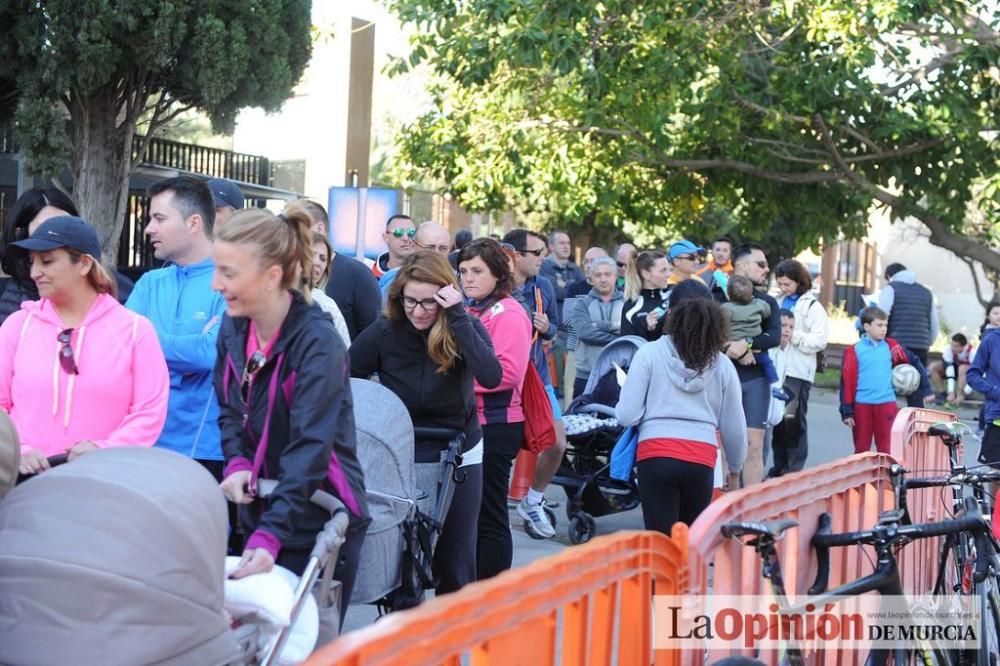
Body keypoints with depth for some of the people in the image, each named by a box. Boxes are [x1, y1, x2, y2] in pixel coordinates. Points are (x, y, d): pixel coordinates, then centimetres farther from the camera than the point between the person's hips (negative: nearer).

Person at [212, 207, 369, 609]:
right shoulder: (233, 328, 1)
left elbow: (309, 448, -27)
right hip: (259, 513, 6)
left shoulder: (318, 343, -20)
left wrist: (271, 536, -36)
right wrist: (237, 463, -8)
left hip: (318, 525, -6)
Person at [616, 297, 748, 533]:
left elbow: (627, 415, -3)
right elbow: (734, 428, 15)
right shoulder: (722, 365, 9)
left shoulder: (649, 354, 2)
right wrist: (734, 469, 31)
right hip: (702, 460, 2)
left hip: (656, 454, -2)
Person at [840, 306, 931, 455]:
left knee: (886, 448, 2)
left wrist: (925, 387, 13)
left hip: (886, 405, 1)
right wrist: (847, 411, -5)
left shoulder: (891, 347, 4)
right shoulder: (854, 351, -4)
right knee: (861, 449, 9)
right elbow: (847, 382, -4)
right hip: (861, 406, -1)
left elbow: (914, 362, 14)